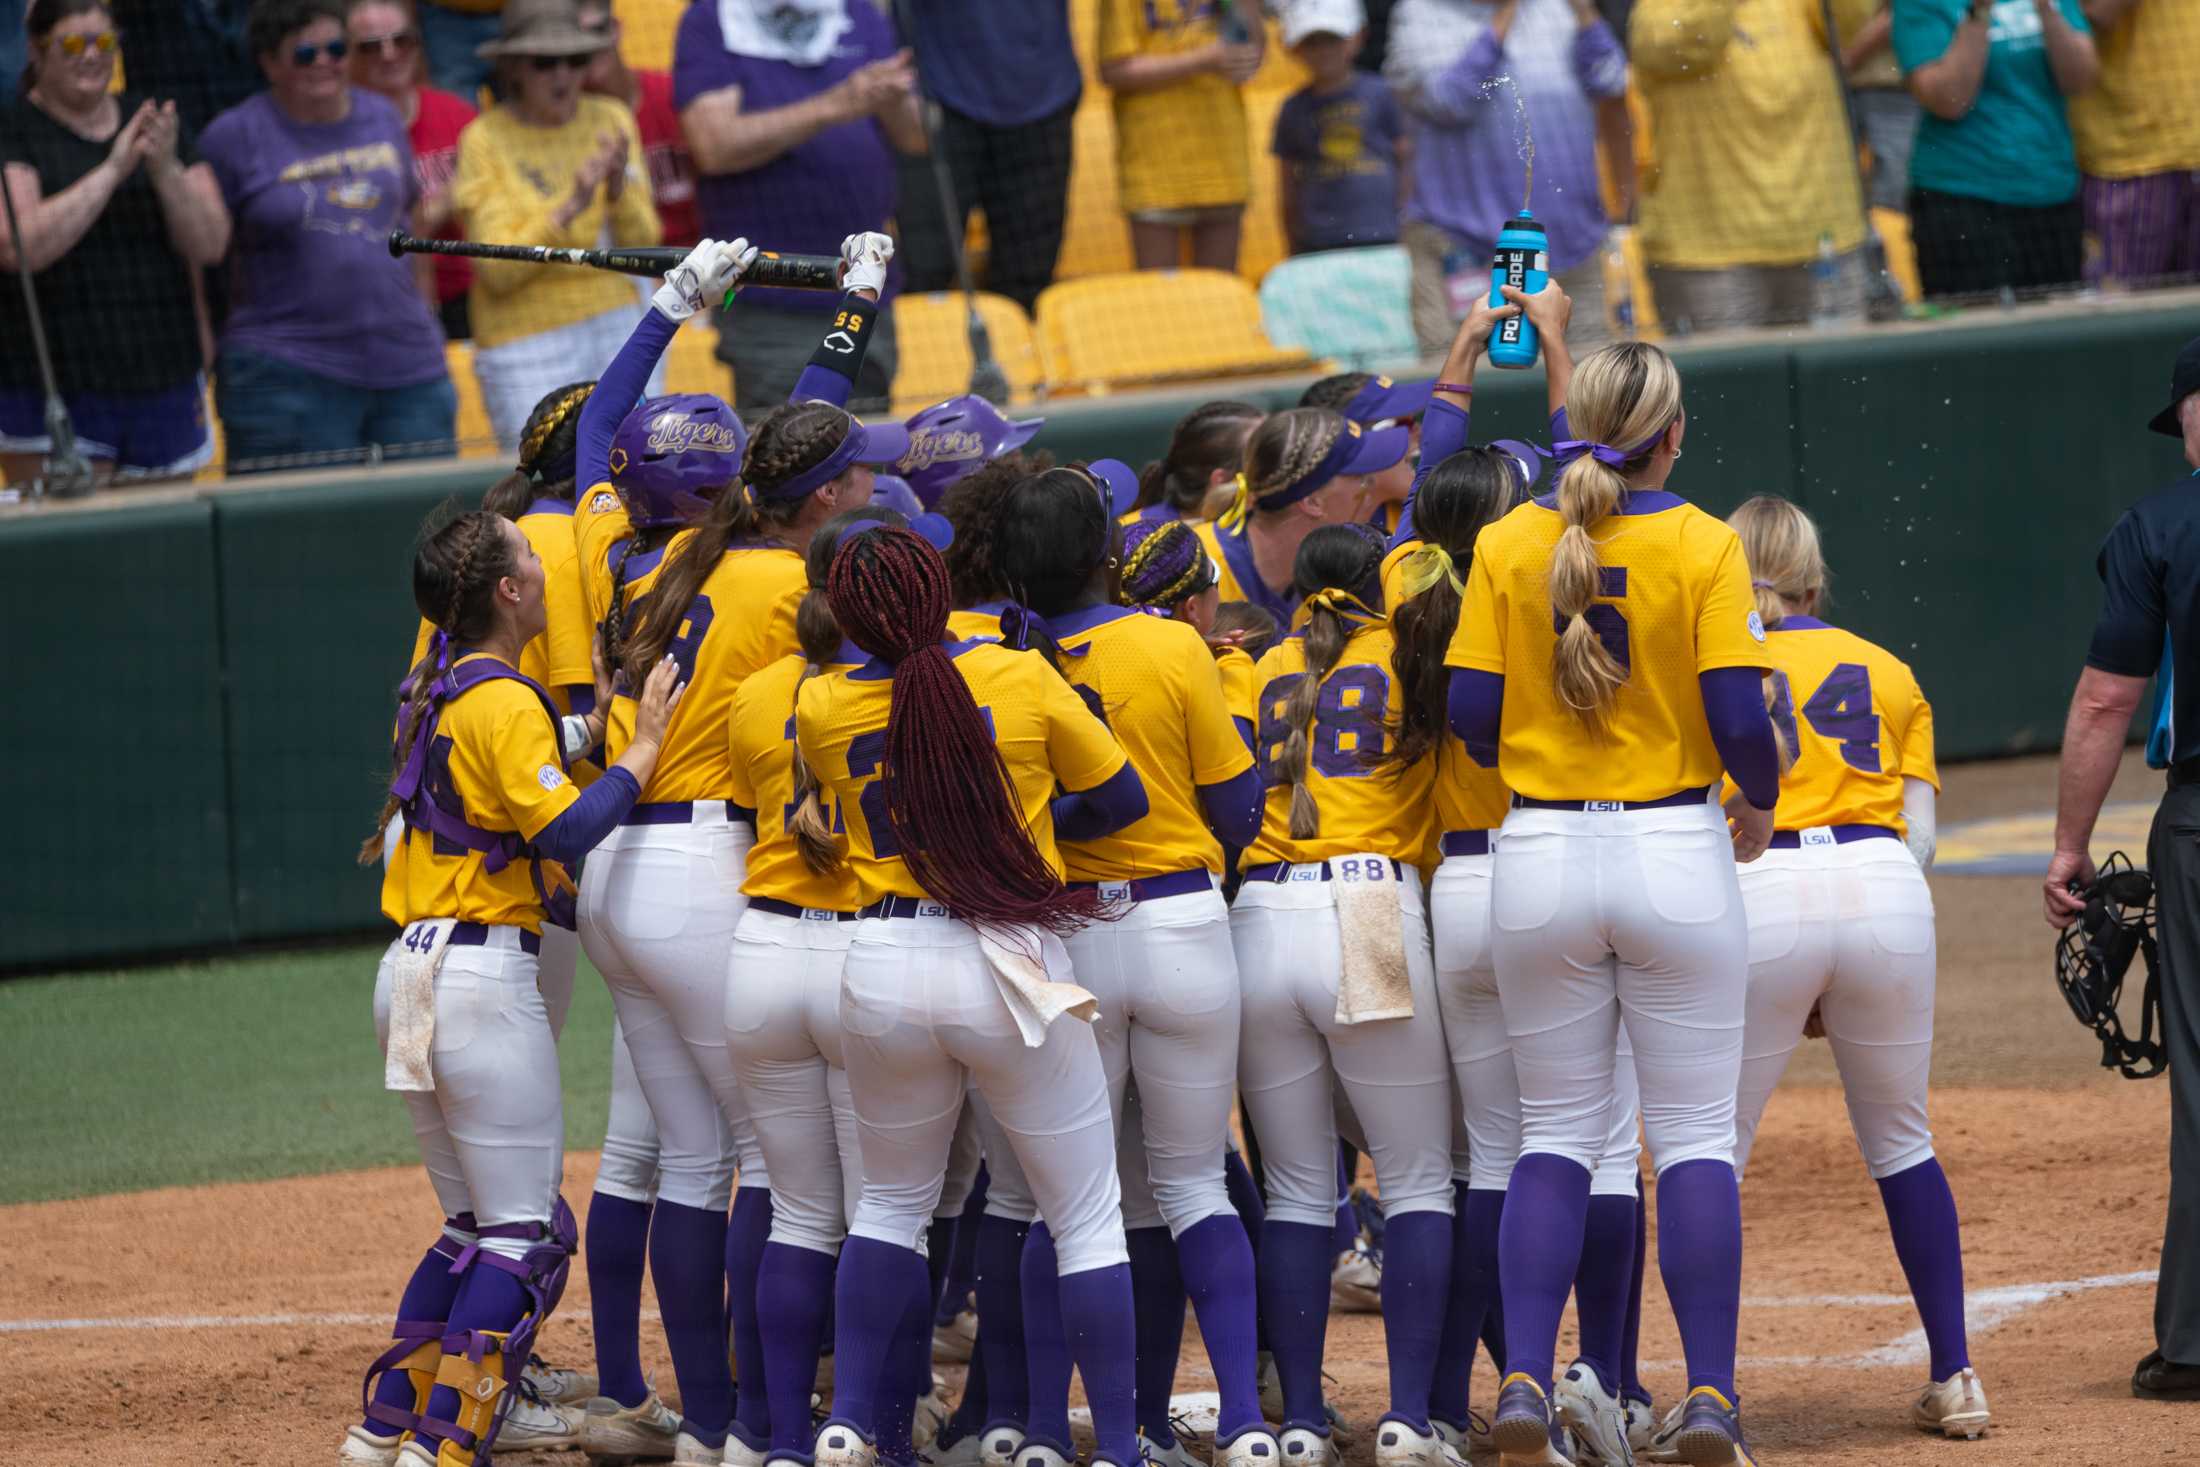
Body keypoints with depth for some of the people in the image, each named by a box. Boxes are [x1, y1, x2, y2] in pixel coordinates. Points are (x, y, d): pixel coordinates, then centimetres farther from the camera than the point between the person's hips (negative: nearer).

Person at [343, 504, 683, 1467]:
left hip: (411, 972, 9)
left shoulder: (434, 689, 12)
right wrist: (639, 751, -14)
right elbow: (565, 831, -23)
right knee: (526, 1234, -4)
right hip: (482, 978, -9)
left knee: (476, 1224, 19)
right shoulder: (505, 702, -13)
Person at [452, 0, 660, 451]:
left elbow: (642, 245, 1)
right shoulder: (485, 140, -7)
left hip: (620, 328, 4)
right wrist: (568, 209, -25)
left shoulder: (612, 122, 4)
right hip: (528, 342, -4)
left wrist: (619, 190, -20)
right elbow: (497, 270, -13)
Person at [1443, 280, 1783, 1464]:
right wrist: (1755, 809, 8)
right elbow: (1740, 721, -12)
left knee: (1557, 1134, 11)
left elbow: (1470, 714, -2)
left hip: (1539, 857, 2)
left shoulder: (1509, 546, -1)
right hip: (1676, 854, -2)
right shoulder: (1702, 547, -8)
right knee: (1696, 1136, 5)